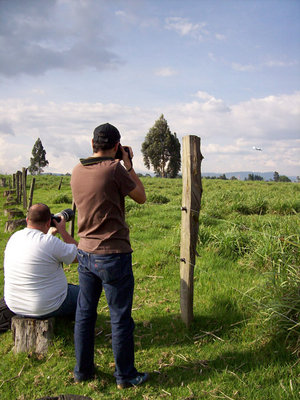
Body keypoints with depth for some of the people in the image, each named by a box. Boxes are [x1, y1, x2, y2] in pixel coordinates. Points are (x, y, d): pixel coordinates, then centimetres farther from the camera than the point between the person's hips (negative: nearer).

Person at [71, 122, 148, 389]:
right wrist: (129, 164, 4)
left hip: (85, 253, 6)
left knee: (85, 314, 17)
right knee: (120, 318, 8)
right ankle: (125, 376, 22)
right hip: (113, 255, -6)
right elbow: (141, 197, -4)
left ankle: (83, 370, 31)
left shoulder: (77, 171, 3)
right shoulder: (114, 169, -16)